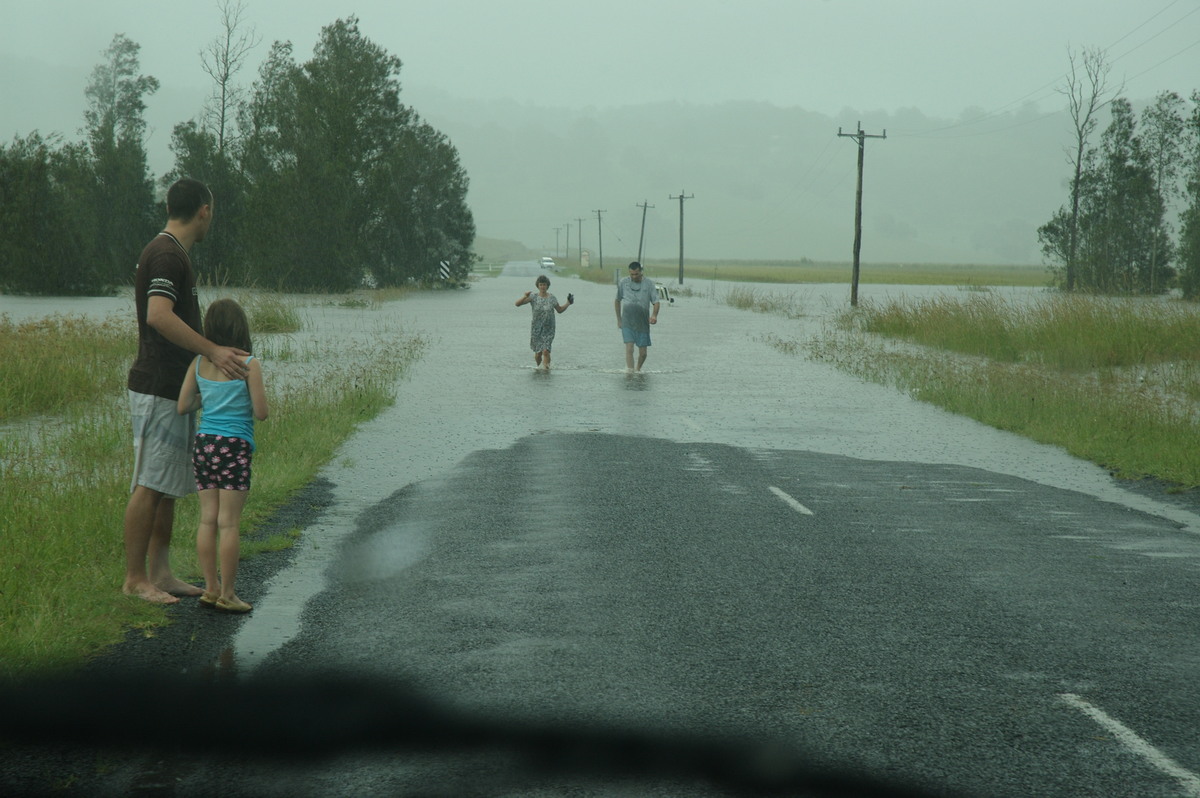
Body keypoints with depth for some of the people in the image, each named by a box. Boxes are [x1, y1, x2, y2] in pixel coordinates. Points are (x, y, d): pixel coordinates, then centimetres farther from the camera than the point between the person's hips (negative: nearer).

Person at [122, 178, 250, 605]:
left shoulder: (171, 253, 17)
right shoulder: (167, 255, -15)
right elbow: (159, 316, -29)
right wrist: (213, 350, -29)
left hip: (172, 389, 11)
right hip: (158, 389, -11)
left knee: (169, 486, 13)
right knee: (150, 485, -7)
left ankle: (160, 572, 17)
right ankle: (135, 578, -4)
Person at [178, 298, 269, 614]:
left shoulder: (199, 364, 5)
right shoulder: (248, 365, -8)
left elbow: (182, 407, 5)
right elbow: (261, 412, -8)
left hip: (204, 443, 5)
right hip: (234, 446, -5)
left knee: (207, 519, 10)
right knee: (229, 523, -1)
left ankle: (211, 588, 14)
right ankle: (227, 594, 3)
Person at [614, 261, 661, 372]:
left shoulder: (649, 284, 0)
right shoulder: (623, 282, 4)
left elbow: (656, 302, -3)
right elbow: (617, 301, 16)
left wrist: (654, 315, -23)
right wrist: (619, 319, 16)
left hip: (643, 322, 0)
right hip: (627, 322, 0)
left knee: (643, 353, 3)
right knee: (629, 348, -17)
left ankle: (638, 369, 29)